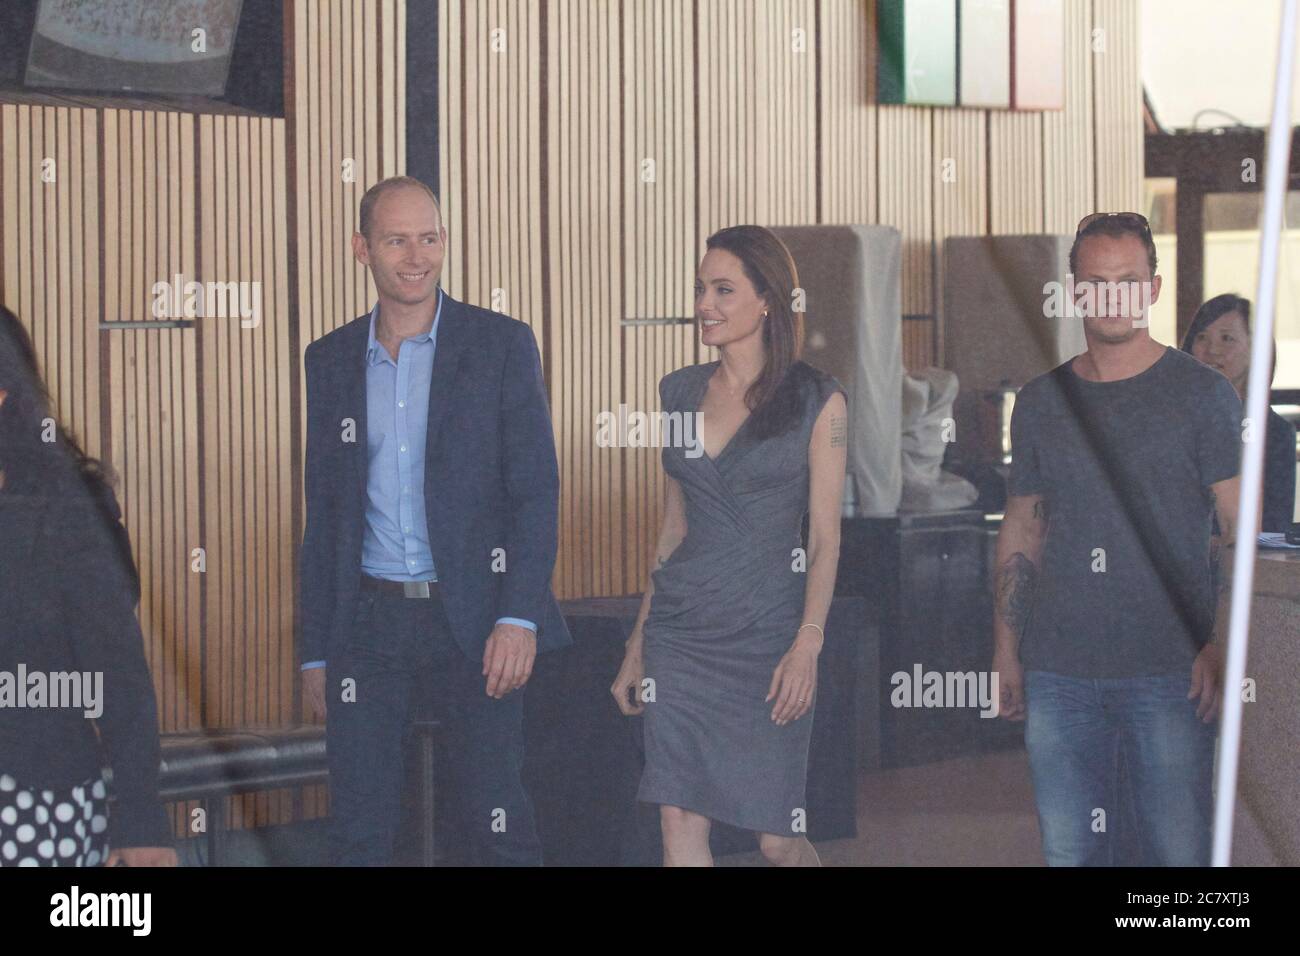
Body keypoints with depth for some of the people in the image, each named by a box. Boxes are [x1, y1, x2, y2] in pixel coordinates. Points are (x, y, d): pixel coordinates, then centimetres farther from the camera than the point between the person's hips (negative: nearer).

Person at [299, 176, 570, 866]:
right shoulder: (330, 361, 10)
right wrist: (315, 651, 10)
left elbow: (537, 492, -4)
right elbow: (322, 513, 13)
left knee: (498, 822, -1)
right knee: (357, 833, 4)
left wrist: (520, 616, -14)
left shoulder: (502, 346, 0)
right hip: (367, 622, 3)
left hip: (474, 622, -3)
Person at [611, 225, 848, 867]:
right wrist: (637, 645, 13)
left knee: (776, 837, 0)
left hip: (767, 633, -4)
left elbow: (825, 538, -4)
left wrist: (808, 644, -16)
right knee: (679, 821, -4)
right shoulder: (680, 393, 10)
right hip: (680, 633, 4)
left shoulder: (816, 401, -2)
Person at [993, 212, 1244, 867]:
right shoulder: (1040, 402, 13)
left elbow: (1242, 533, -2)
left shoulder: (1202, 395, 1)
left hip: (1170, 671, -3)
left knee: (1181, 852, -4)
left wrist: (1224, 646, -13)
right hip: (1056, 671, 4)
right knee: (1067, 850, 7)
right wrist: (1005, 649, 10)